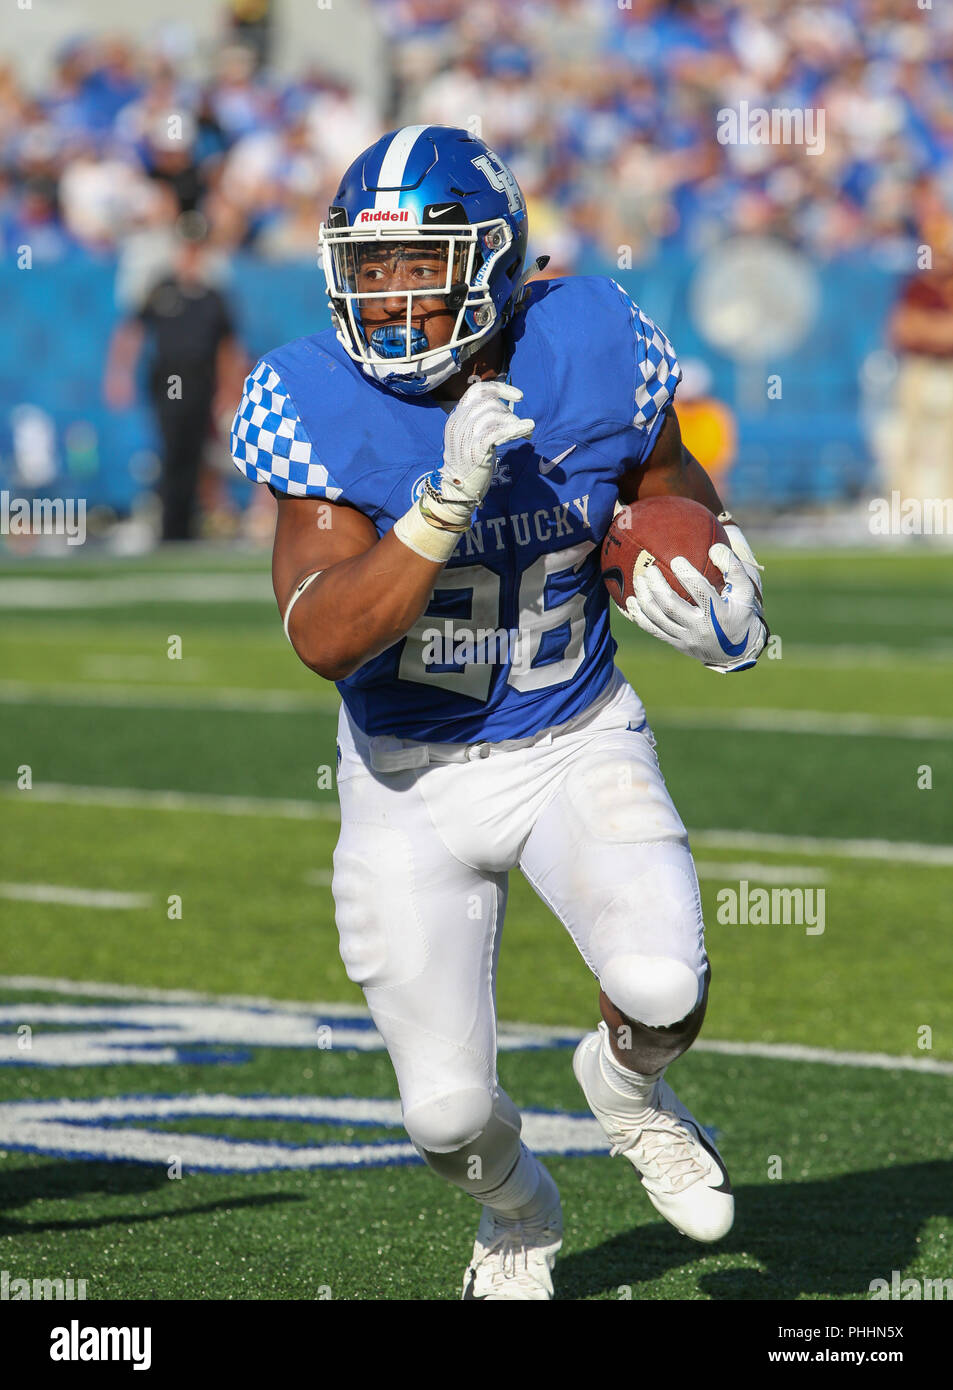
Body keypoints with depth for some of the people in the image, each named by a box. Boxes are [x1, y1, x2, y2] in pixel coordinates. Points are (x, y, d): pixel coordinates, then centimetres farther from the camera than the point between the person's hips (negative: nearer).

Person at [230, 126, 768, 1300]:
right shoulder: (321, 407, -20)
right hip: (413, 776, 0)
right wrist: (448, 501, -40)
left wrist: (702, 570, -11)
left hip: (579, 746, 1)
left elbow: (662, 479, 9)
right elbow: (323, 637, -30)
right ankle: (517, 1214, 38)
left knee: (664, 990, -25)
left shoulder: (584, 353, -14)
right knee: (447, 1110, -2)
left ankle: (626, 1086, 15)